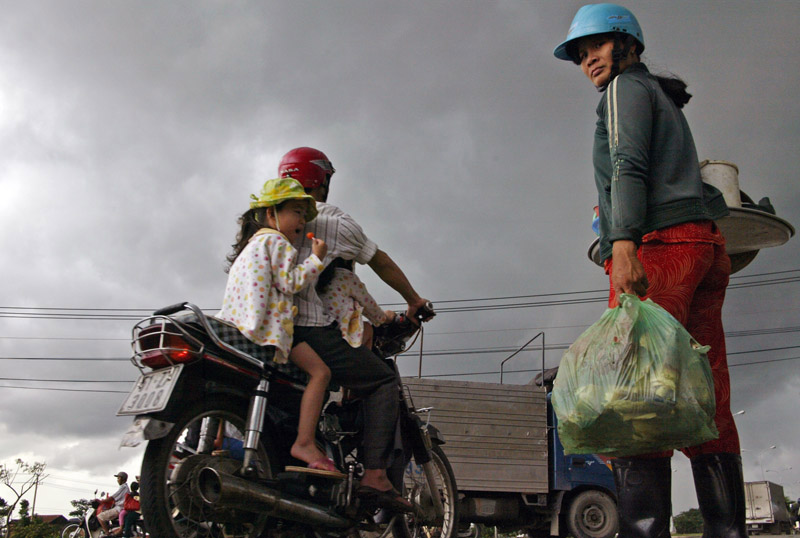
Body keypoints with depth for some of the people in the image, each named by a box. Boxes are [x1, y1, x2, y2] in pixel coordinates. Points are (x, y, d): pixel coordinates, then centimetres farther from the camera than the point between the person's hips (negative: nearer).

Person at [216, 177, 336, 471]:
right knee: (319, 371, -15)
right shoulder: (275, 241, -2)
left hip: (237, 326, 11)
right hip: (268, 326, -11)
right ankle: (304, 443, -24)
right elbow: (291, 282, -12)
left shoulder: (252, 244, 29)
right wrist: (316, 258, -5)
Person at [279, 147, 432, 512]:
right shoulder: (335, 221, 2)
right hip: (314, 329, -7)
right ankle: (375, 474, -15)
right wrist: (414, 300, 24)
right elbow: (382, 264, 11)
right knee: (383, 381, -1)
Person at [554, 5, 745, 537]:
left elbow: (629, 166, -11)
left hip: (658, 243, -9)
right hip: (703, 242, 9)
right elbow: (706, 193, 29)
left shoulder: (628, 86, 8)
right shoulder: (669, 104, 34)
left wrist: (624, 244, -23)